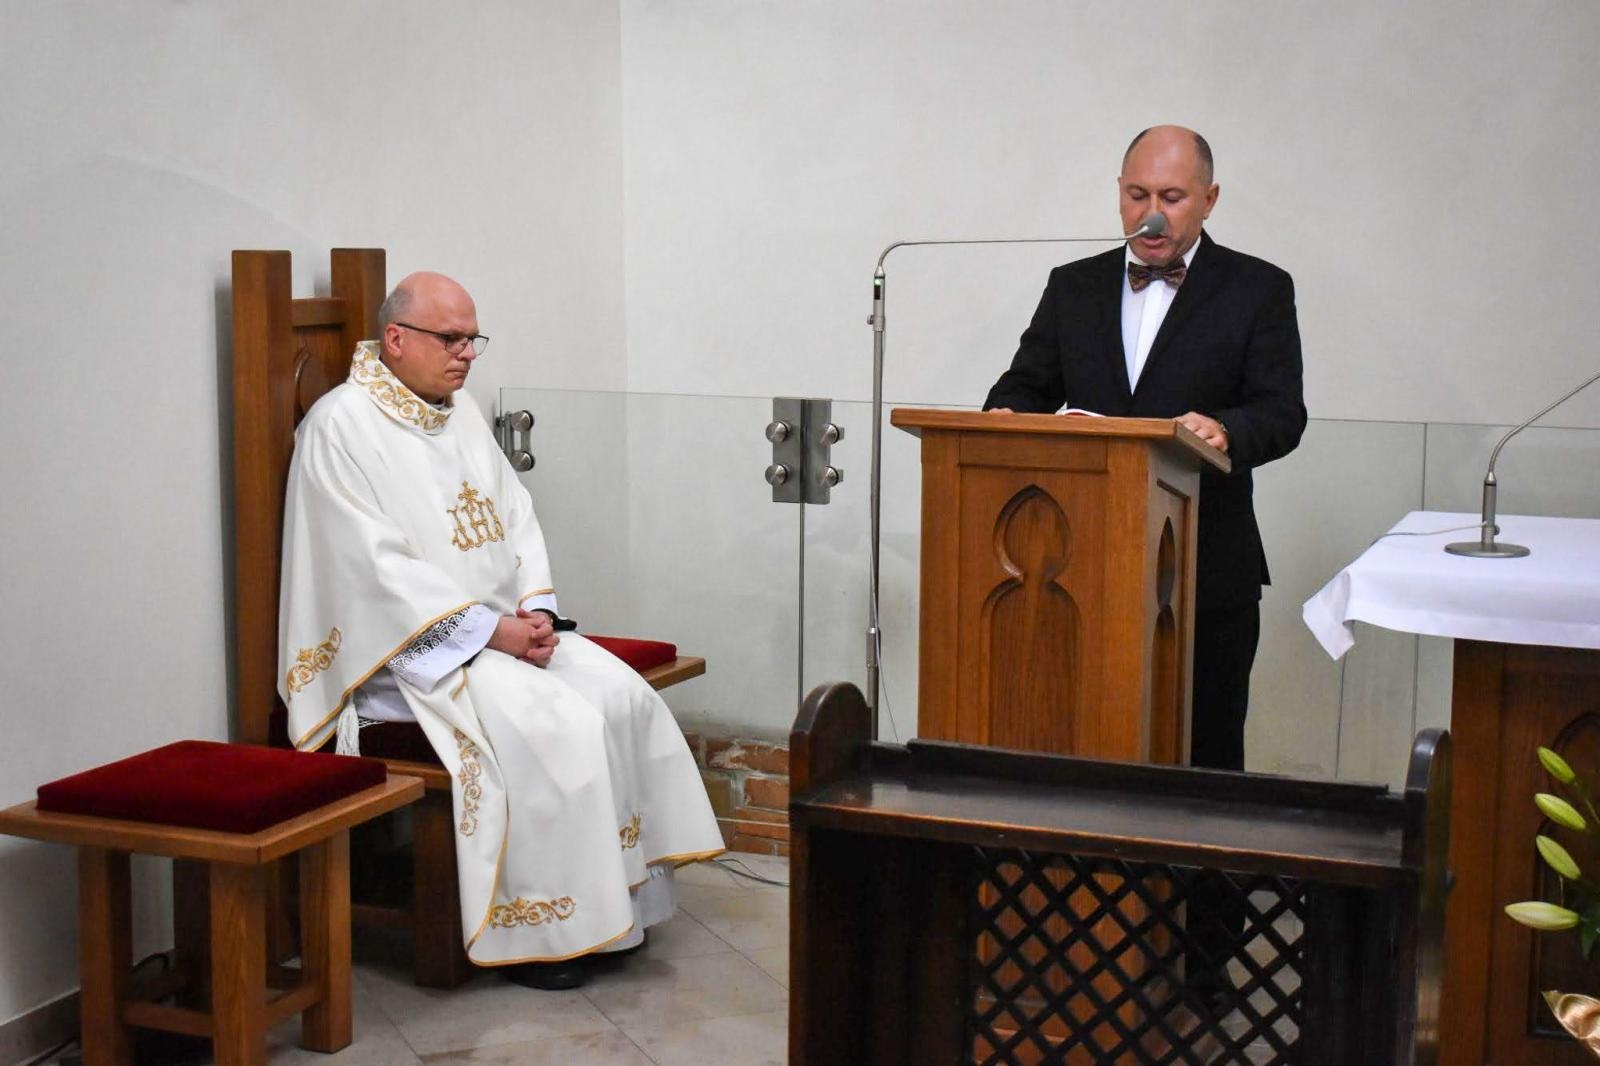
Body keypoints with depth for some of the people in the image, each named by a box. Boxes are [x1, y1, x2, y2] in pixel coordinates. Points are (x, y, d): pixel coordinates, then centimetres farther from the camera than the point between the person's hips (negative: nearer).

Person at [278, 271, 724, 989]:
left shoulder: (461, 413, 14)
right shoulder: (341, 426, -12)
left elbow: (516, 516, 14)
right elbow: (376, 566, -19)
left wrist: (537, 608, -5)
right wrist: (490, 630, -20)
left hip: (504, 626, 8)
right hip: (412, 642, -8)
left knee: (623, 696, -10)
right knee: (553, 723, -26)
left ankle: (615, 897, -2)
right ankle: (533, 927, -13)